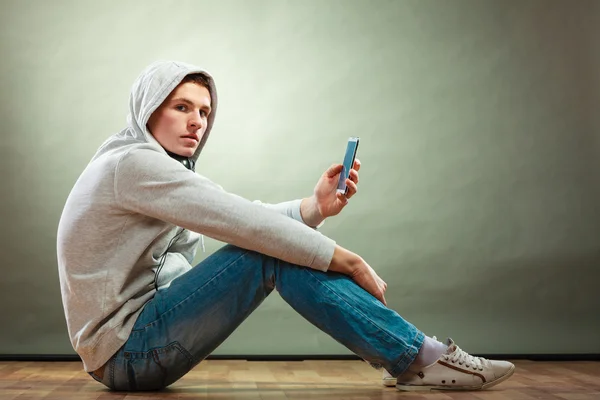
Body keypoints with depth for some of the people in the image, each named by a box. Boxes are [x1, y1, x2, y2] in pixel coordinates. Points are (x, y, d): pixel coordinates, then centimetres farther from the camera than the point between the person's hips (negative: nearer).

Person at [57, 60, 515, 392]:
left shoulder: (163, 169, 14)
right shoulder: (132, 163, -16)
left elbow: (242, 221, 4)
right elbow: (239, 222, -23)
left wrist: (315, 207, -12)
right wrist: (342, 258, -18)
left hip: (135, 346, 9)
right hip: (125, 355, -9)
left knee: (273, 240, 1)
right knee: (272, 253, -21)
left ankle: (412, 353, 1)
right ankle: (420, 359, -15)